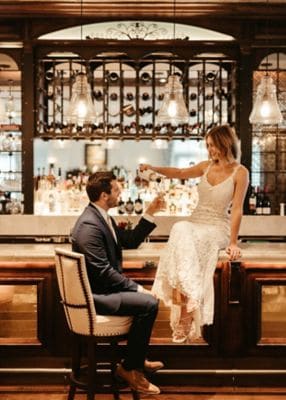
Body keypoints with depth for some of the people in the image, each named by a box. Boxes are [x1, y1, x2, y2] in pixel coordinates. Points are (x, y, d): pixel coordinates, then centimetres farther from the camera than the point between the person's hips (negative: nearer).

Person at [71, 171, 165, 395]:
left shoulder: (102, 217, 8)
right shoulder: (89, 225, -24)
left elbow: (130, 241, 15)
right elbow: (103, 271, -25)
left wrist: (150, 214, 8)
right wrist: (137, 288, -20)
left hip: (102, 287, 11)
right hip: (94, 294, -11)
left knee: (148, 298, 22)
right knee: (149, 303, -20)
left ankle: (138, 358, 32)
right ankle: (129, 368, -5)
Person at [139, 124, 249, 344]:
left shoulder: (240, 172, -4)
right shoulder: (207, 166, 11)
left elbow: (237, 209, -9)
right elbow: (181, 173, 23)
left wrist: (233, 242, -16)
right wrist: (154, 168, 10)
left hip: (218, 227, -4)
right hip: (195, 222, 4)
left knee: (186, 240, -33)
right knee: (180, 231, -31)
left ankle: (184, 316, -30)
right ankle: (185, 310, -35)